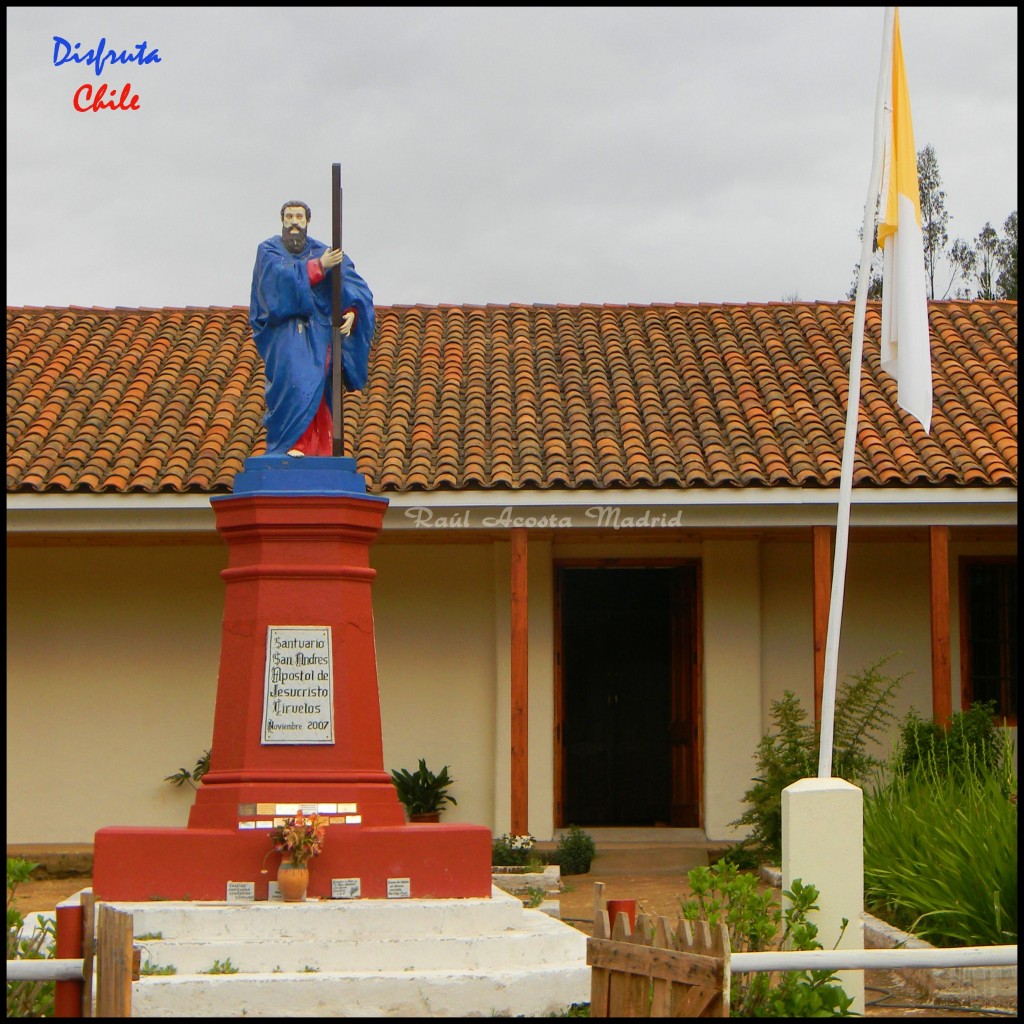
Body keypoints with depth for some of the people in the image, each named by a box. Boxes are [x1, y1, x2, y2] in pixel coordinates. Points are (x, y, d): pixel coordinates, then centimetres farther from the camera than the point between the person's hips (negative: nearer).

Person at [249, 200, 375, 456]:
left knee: (318, 388, -6)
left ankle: (319, 449, -5)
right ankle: (291, 443, -26)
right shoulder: (268, 250, 9)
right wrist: (319, 266, -17)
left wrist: (351, 312, -16)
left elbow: (354, 286, 2)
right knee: (293, 380, -22)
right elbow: (282, 277, -13)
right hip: (285, 328, -3)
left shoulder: (322, 251, 13)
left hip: (318, 331, 3)